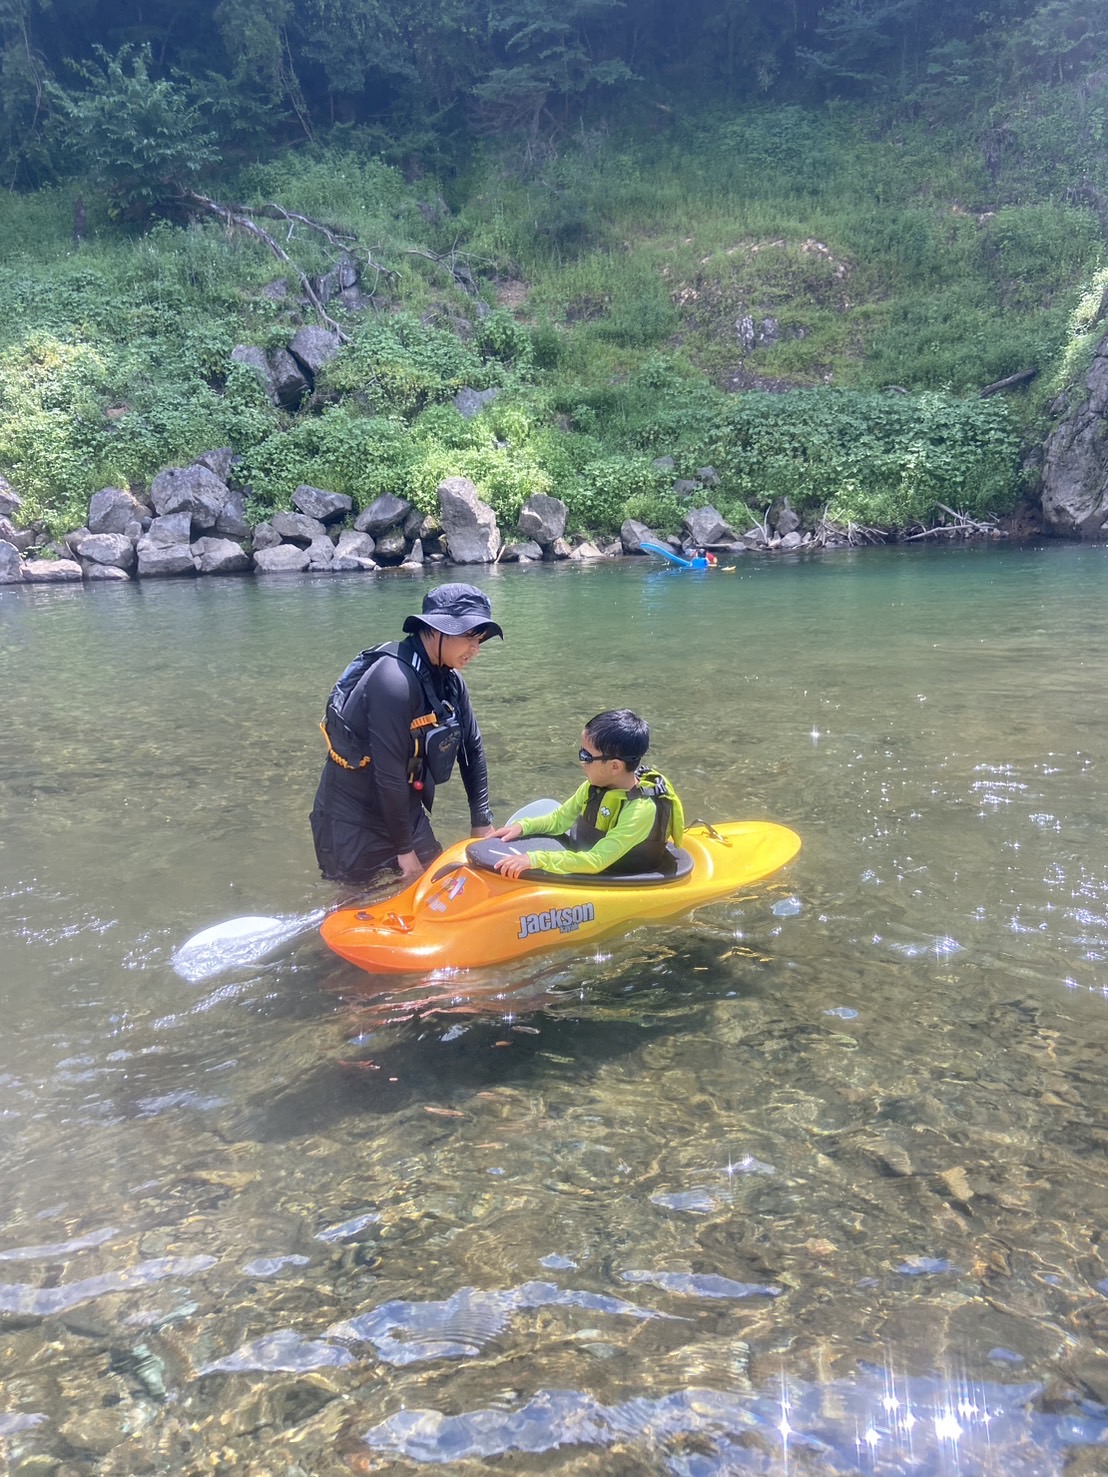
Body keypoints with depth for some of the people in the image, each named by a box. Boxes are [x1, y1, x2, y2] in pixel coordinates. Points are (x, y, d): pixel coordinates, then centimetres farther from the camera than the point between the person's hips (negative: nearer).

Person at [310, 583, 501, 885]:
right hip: (354, 824, -8)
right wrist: (403, 848, -19)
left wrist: (482, 822, 6)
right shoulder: (395, 679, -28)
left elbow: (472, 749, 6)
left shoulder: (449, 679, -2)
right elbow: (389, 773, -27)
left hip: (404, 812, 8)